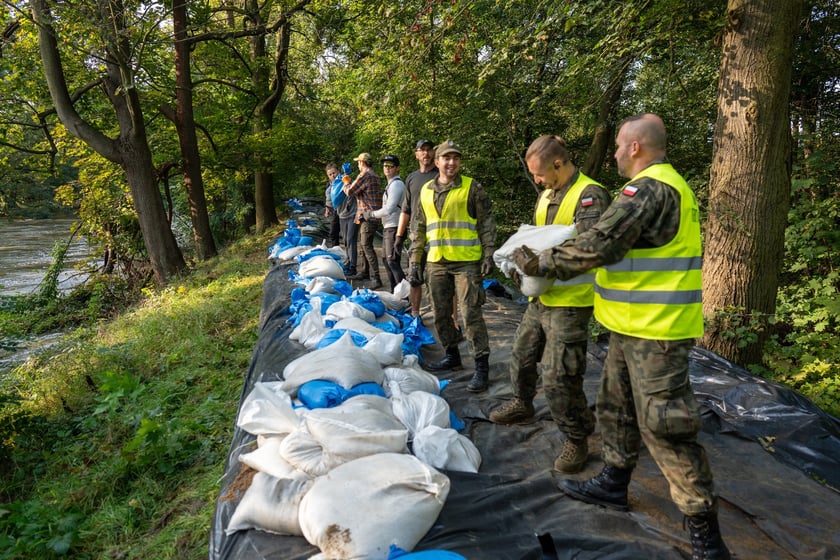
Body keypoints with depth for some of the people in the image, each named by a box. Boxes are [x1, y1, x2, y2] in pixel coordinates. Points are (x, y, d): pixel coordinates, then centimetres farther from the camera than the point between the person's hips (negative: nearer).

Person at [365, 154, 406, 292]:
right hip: (388, 228, 11)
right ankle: (395, 291, 26)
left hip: (394, 228, -11)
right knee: (386, 259, 17)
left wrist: (371, 214, -8)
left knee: (392, 261, -13)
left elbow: (389, 209, -21)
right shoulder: (391, 184, 18)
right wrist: (374, 214, 12)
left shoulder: (396, 184, -14)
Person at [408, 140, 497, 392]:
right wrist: (414, 261, 10)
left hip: (467, 262, -5)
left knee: (471, 314, -6)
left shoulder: (472, 187, -1)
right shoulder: (426, 191, 12)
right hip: (436, 263, 5)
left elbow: (487, 223, 0)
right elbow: (418, 229, 15)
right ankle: (451, 356, 29)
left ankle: (482, 366, 3)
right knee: (441, 314, 12)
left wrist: (489, 254, -8)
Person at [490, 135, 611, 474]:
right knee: (522, 355, 22)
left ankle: (576, 440, 18)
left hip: (570, 303, -9)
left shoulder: (589, 195, -15)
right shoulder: (547, 195, 12)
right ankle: (522, 404, 48)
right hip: (541, 297, 9)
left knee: (559, 378, -4)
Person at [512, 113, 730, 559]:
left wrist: (539, 264, -11)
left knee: (664, 425, -3)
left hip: (656, 330, -11)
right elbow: (617, 245, 20)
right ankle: (614, 483, 37)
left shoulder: (649, 189, -18)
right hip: (635, 324, 11)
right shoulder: (668, 185, 16)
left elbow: (595, 246, -24)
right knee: (618, 406, 20)